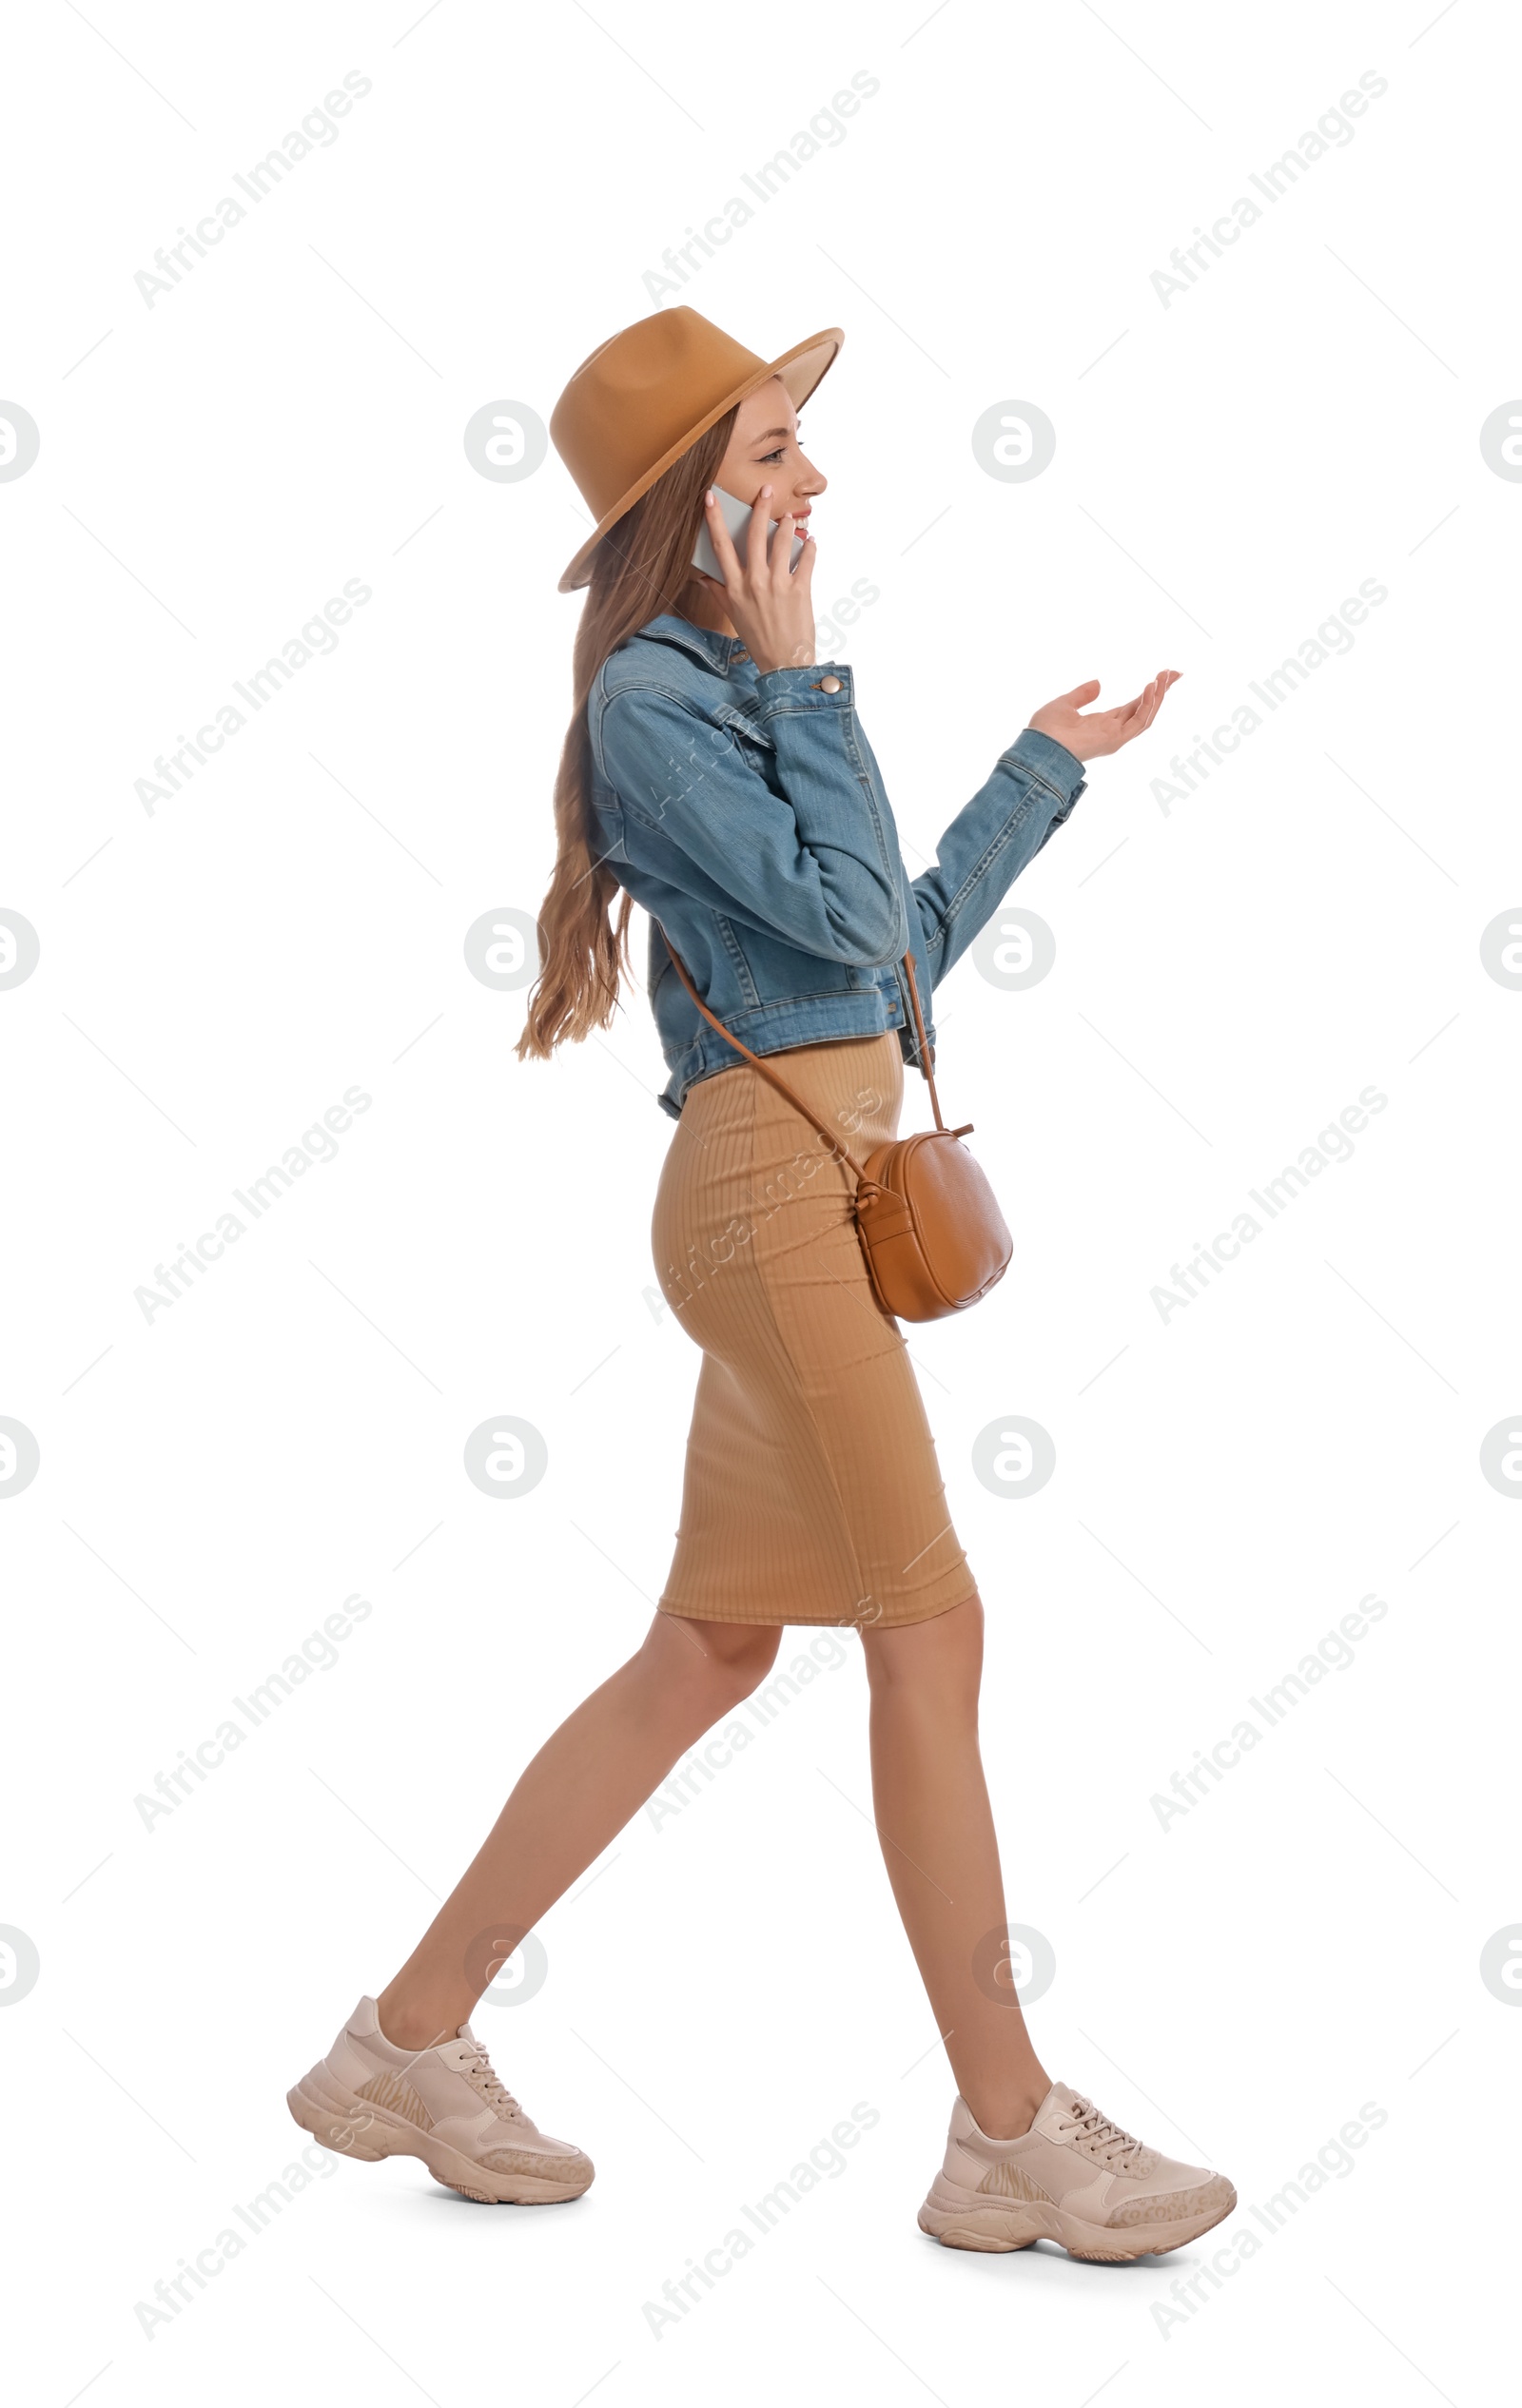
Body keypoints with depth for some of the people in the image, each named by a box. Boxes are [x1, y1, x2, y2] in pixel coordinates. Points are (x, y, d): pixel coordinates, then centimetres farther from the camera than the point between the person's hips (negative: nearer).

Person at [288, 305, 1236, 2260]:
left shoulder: (740, 694, 21)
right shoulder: (653, 692, -7)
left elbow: (905, 946, 24)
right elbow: (841, 917, -14)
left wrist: (1046, 765, 30)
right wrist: (800, 676, -7)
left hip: (817, 1193, 10)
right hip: (771, 1181, -10)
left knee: (711, 1647, 11)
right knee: (930, 1630, -6)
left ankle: (411, 2041, 20)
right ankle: (1012, 2134, 5)